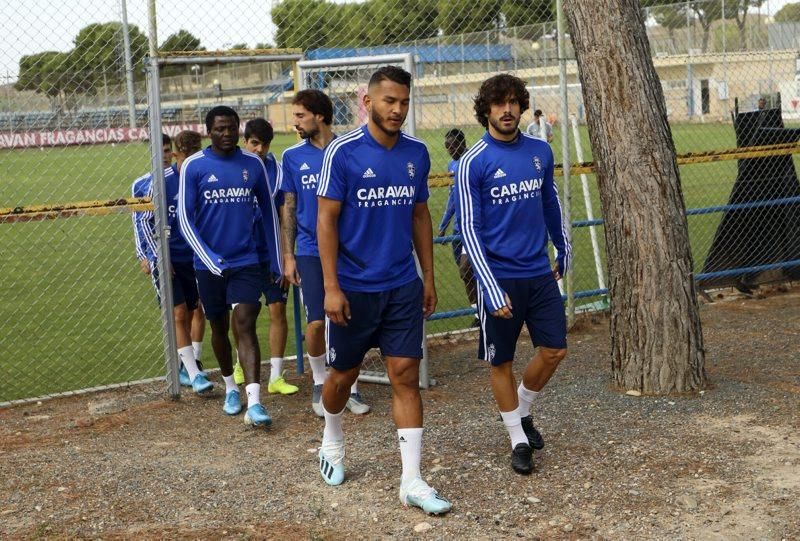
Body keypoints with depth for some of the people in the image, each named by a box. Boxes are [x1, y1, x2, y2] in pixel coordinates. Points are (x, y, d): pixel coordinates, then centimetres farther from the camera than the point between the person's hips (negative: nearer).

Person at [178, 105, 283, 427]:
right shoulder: (194, 166, -5)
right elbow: (186, 219, -5)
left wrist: (276, 259, 11)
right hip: (209, 264, 0)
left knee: (245, 325, -12)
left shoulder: (253, 164, 2)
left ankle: (254, 403, -18)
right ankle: (230, 388, 35)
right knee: (219, 328, 14)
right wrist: (210, 260, -14)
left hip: (246, 261, 0)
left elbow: (269, 212, 11)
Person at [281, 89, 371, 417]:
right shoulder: (292, 156, 4)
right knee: (316, 323, -5)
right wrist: (288, 255, 3)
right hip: (311, 251, 0)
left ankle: (350, 388, 17)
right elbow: (289, 207, 8)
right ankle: (319, 383, 17)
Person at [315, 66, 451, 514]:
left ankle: (412, 481, 2)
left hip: (403, 287, 3)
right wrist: (331, 287, -14)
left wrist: (428, 278, 10)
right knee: (344, 374, 12)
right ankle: (333, 444, 41)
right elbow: (326, 220, -10)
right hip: (353, 287, -3)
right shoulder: (343, 152, -10)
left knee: (406, 377, -2)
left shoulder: (417, 153, 3)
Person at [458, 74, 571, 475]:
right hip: (500, 278, -4)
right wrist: (491, 289, -19)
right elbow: (470, 229, -13)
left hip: (540, 273, 5)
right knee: (501, 362, 6)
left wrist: (563, 251, 27)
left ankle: (523, 411, 32)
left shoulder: (540, 152, 4)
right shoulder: (473, 163, -11)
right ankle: (518, 439, 22)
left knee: (554, 350, 6)